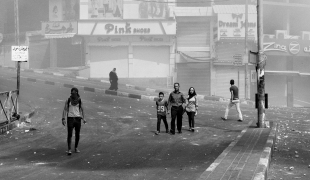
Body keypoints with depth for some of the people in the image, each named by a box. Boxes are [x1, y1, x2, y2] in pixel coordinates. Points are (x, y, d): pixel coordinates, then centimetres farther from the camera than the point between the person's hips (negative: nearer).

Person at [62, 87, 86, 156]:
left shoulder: (79, 100, 4)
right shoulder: (68, 100, -1)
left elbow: (82, 109, 8)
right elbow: (65, 109, -1)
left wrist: (83, 118, -1)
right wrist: (63, 119, -10)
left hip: (78, 118, 2)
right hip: (70, 118, -2)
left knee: (77, 134, 7)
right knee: (69, 134, -9)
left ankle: (76, 147, 24)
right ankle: (69, 149, -9)